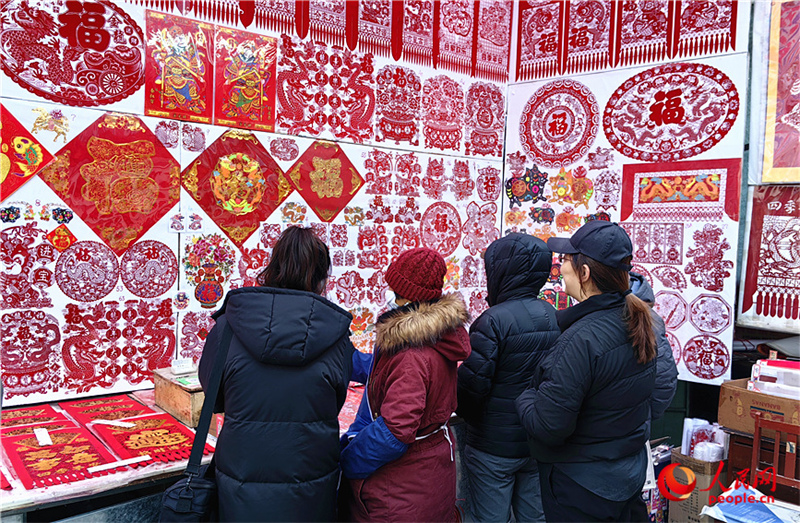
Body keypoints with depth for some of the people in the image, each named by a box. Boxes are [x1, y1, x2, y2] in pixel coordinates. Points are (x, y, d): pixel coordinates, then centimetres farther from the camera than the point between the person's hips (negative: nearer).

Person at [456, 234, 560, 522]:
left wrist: (463, 412, 0)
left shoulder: (494, 321, -21)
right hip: (539, 444, 6)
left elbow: (472, 382, -20)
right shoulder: (553, 316, -1)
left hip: (494, 447, -6)